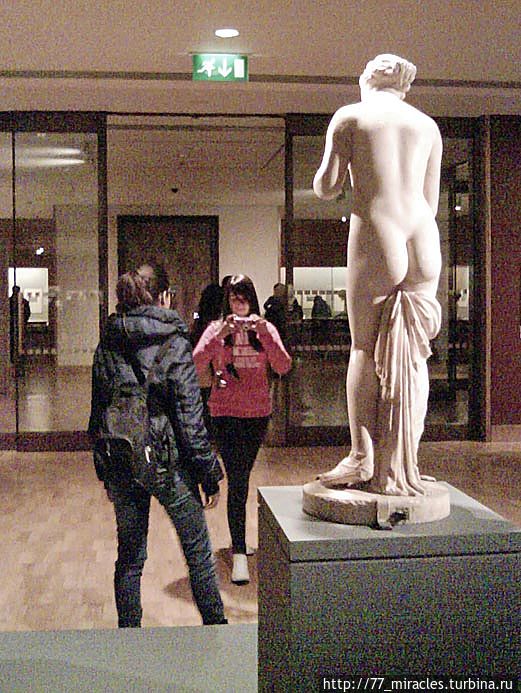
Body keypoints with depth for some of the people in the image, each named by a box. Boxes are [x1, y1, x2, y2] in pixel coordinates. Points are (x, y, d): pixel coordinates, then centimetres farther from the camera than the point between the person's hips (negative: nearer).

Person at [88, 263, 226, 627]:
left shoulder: (107, 344, 4)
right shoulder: (173, 343, -11)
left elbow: (98, 411, 9)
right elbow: (190, 416, -13)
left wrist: (105, 472, 18)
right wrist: (210, 474, -5)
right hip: (167, 461, -4)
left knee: (129, 556, 15)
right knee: (197, 549, 12)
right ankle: (214, 624, 23)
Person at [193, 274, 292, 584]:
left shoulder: (265, 328, 5)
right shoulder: (217, 329, 0)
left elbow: (284, 367, -8)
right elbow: (196, 364, -14)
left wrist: (266, 335, -20)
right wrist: (220, 335, -24)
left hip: (258, 411, 3)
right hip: (226, 412, -3)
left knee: (242, 475, 17)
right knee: (237, 480, -11)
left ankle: (239, 536, 35)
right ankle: (239, 553, -12)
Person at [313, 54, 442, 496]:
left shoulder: (349, 117, 7)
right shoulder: (427, 125, 17)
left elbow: (326, 188, 4)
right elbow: (432, 202, 16)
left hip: (375, 238, -3)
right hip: (424, 240, 3)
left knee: (365, 348, 4)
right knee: (413, 354, 5)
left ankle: (362, 458, 2)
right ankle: (402, 465, 8)